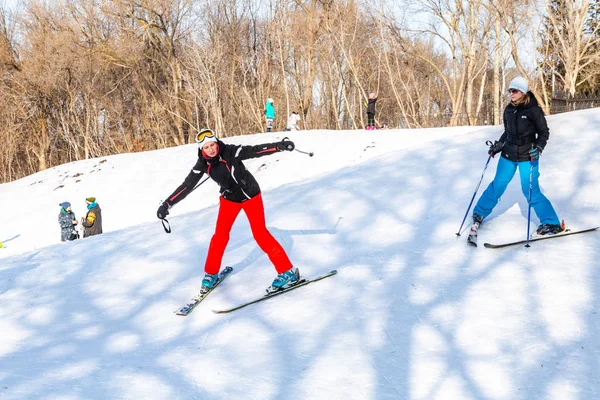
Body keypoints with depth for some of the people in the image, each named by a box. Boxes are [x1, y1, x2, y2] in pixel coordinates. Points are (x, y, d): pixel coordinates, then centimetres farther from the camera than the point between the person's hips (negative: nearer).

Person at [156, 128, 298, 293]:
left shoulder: (230, 152, -26)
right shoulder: (203, 164, -16)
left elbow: (255, 150, -33)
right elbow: (187, 185, -14)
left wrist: (280, 146, -47)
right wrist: (167, 204, -19)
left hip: (250, 195, -3)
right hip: (229, 199, 4)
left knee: (260, 234, -9)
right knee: (220, 235, 0)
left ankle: (287, 271, -2)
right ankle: (211, 273, 19)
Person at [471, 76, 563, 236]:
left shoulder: (533, 110, -11)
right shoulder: (509, 110, 5)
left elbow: (544, 132, -5)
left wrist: (539, 147, -20)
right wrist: (498, 144, 6)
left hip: (527, 157, -5)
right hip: (508, 155, 5)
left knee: (531, 190, -9)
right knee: (498, 185, 10)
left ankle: (552, 223, -1)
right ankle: (479, 213, 26)